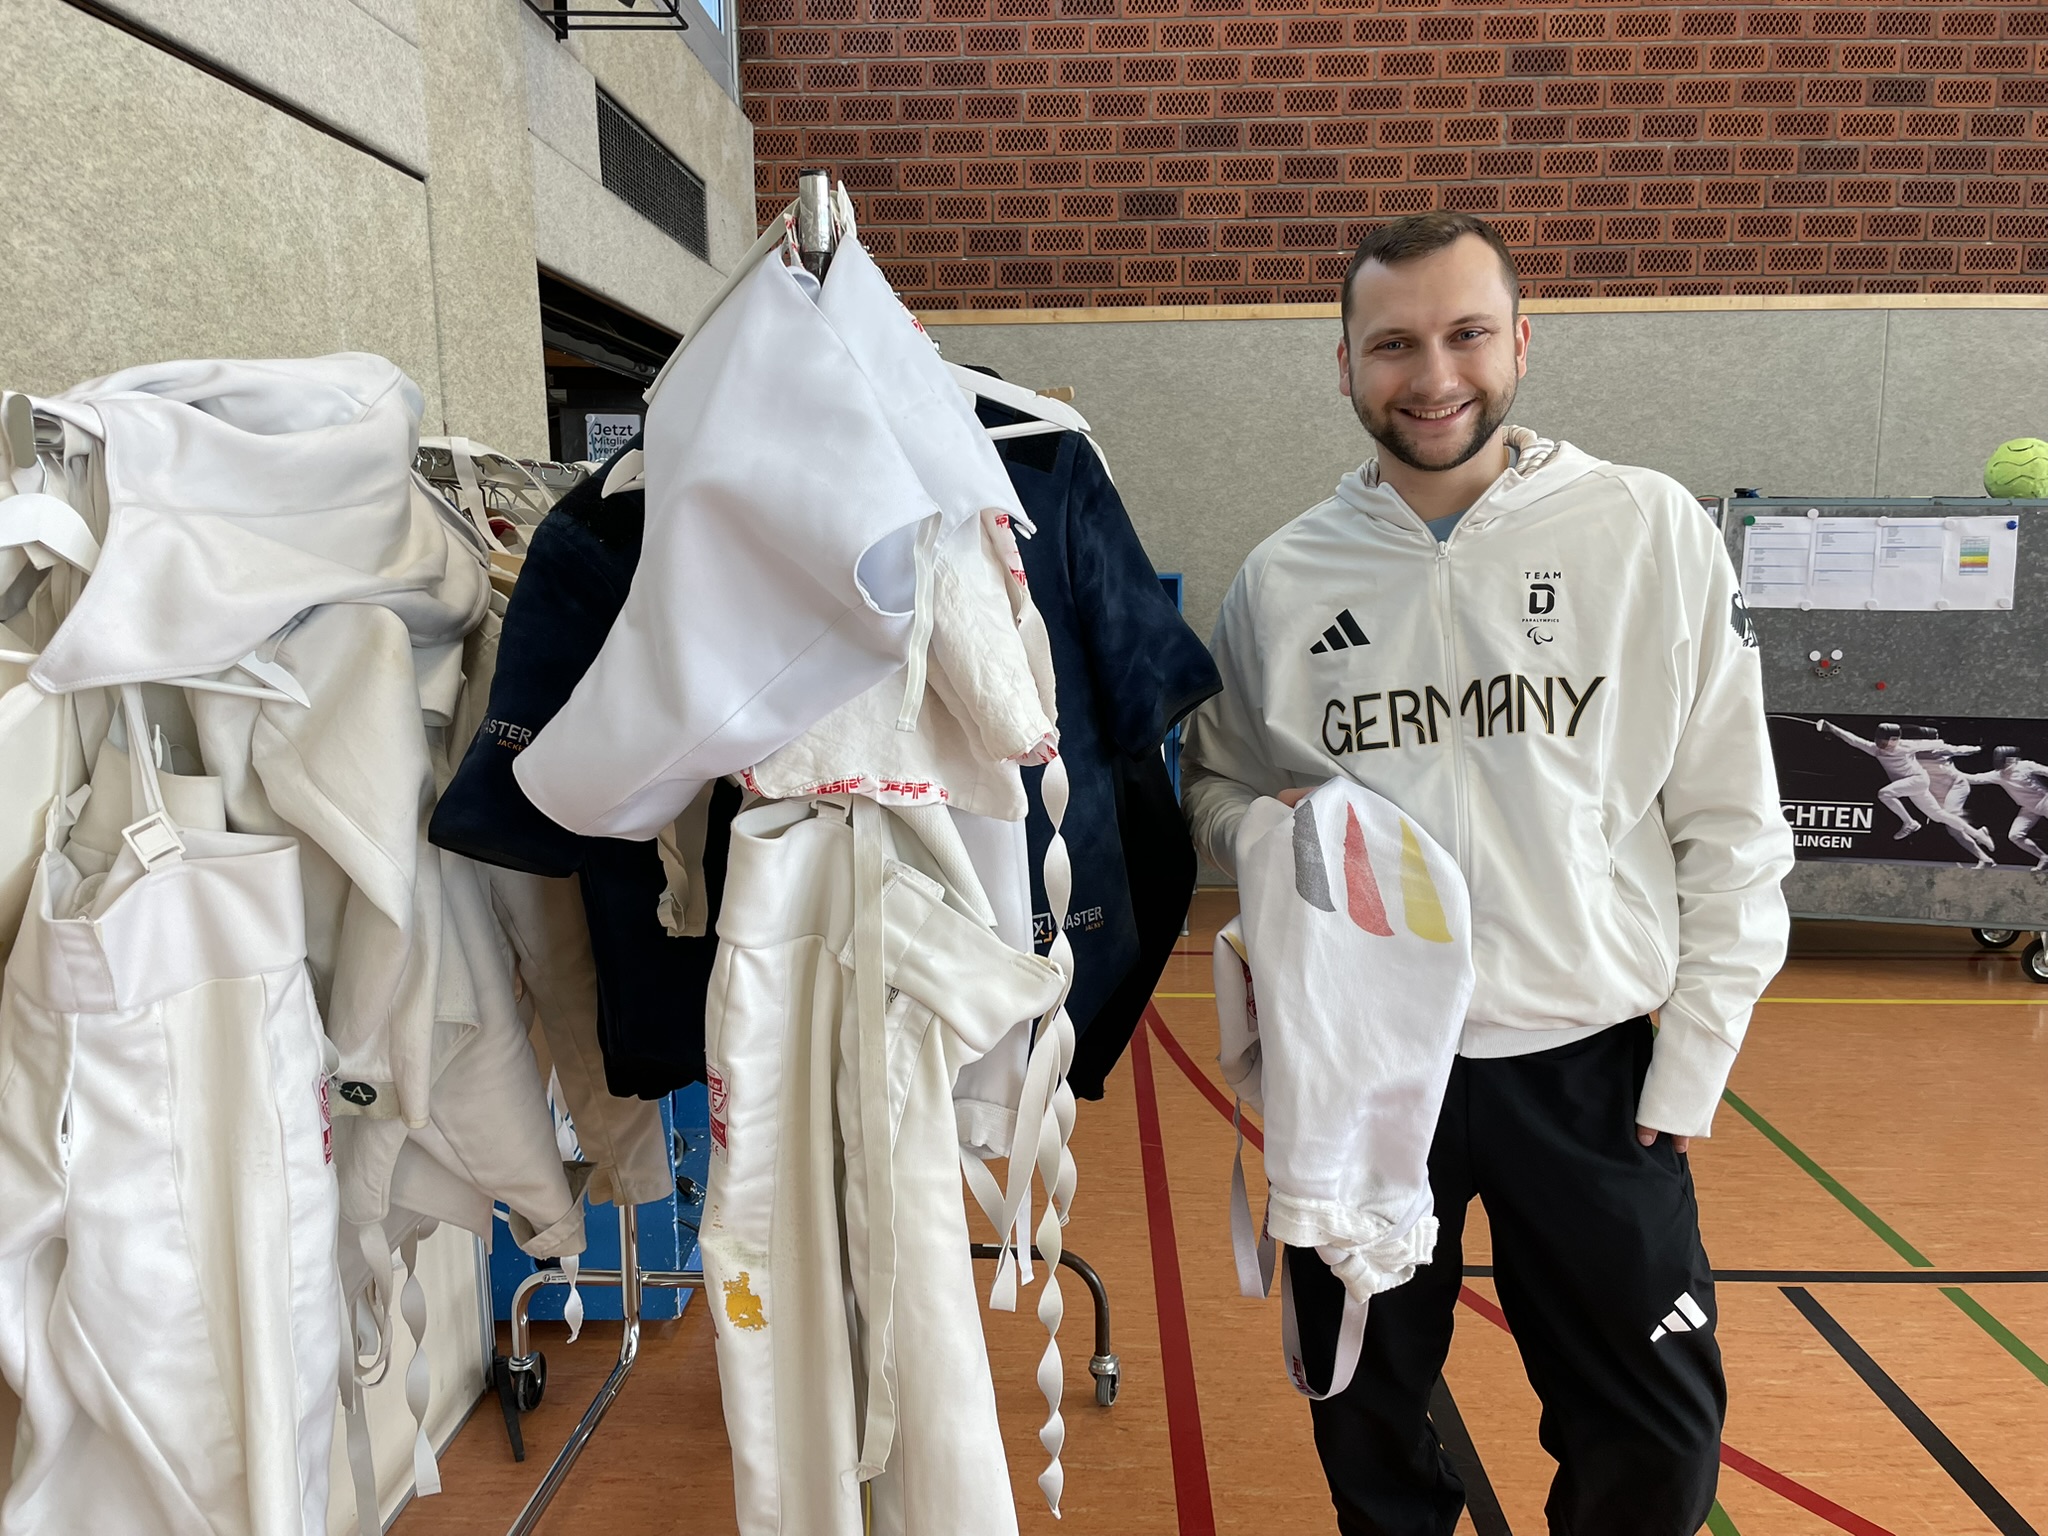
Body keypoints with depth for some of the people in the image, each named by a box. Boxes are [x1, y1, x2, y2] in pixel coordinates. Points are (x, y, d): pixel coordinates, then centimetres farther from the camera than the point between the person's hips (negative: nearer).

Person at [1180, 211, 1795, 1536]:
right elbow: (1218, 780, 11)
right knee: (1368, 1426, 19)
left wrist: (1691, 1068, -5)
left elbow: (1731, 824, -2)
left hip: (1589, 1064, -1)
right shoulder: (1283, 577, 0)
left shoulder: (1653, 532, -5)